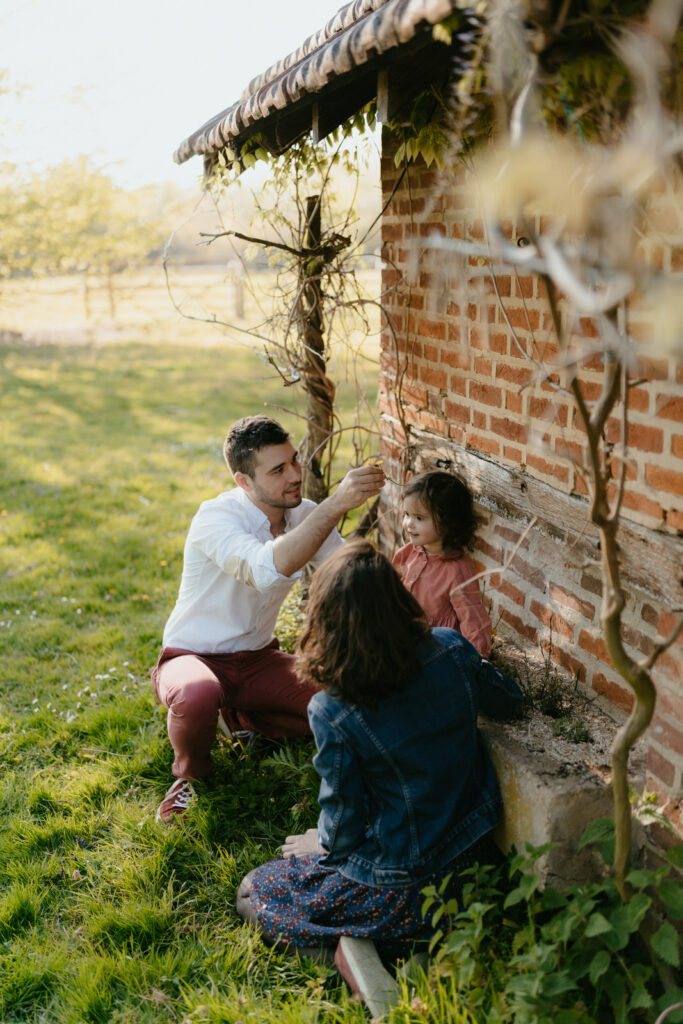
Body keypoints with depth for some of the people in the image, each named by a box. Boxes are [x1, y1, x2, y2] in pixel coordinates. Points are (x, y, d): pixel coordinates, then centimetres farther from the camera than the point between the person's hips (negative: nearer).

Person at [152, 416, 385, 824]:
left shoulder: (306, 516, -4)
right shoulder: (216, 519, -25)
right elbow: (269, 569, -45)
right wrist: (336, 504, -49)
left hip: (258, 659, 5)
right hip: (194, 657, -5)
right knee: (197, 696, -40)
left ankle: (247, 719, 11)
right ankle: (190, 772, -5)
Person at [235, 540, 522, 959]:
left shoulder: (332, 713, -26)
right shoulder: (451, 649, -15)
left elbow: (345, 820, -14)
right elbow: (507, 699, 6)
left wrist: (323, 843, 9)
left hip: (408, 885, -5)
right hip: (476, 853, 5)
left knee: (255, 894, 12)